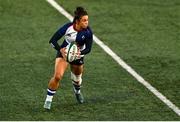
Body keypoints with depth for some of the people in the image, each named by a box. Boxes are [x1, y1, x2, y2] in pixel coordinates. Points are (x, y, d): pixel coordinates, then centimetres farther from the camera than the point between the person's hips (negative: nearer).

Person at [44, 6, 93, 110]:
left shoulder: (88, 31, -23)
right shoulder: (68, 27, -29)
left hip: (78, 55, 3)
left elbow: (88, 48, -19)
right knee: (57, 76, -21)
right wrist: (60, 50, -43)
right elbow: (52, 40, -25)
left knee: (77, 76, 22)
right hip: (64, 52, -3)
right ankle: (48, 99, -5)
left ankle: (77, 91, 59)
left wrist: (80, 53, -41)